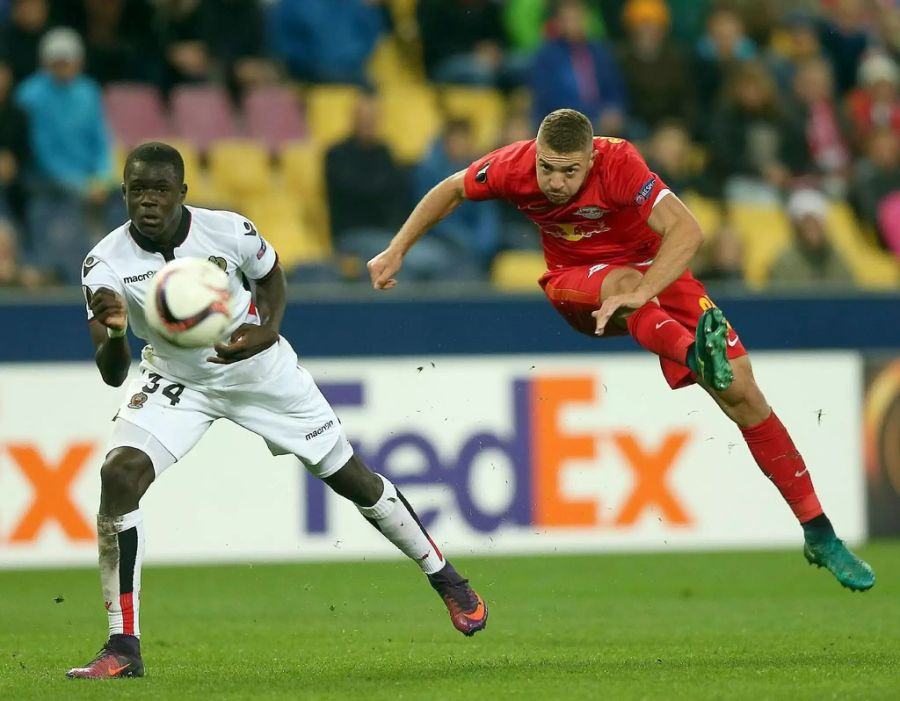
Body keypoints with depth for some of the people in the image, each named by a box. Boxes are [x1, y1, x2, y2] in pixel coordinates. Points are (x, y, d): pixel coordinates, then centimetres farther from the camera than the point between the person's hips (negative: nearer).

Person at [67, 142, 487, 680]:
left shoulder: (230, 232, -23)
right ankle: (124, 648, -18)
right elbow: (113, 374, -23)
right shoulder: (106, 264, -23)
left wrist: (267, 331, -19)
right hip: (177, 378, 0)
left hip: (259, 368, 0)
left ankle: (446, 579, 31)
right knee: (118, 475, -24)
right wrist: (113, 332, -46)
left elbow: (271, 276, 1)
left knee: (351, 477, 6)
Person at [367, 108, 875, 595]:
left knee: (742, 393, -12)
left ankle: (820, 537, -4)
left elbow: (686, 229, -39)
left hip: (656, 272, -2)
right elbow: (452, 190, 3)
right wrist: (397, 251, 3)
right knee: (621, 280, -38)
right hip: (577, 282, 2)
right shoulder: (514, 166, -19)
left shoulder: (618, 163, -29)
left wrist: (641, 293, -51)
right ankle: (697, 355, -68)